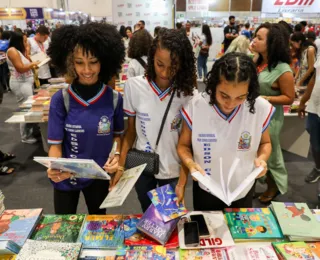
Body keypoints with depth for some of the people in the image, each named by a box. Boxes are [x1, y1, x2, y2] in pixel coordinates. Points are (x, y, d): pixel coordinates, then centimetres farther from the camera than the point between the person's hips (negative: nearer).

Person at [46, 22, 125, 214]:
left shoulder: (114, 99, -12)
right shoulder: (60, 100, -16)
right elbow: (55, 144, -13)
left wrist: (116, 155, -16)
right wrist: (54, 167, -32)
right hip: (66, 178, -1)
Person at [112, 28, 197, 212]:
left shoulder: (187, 93, -14)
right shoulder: (134, 86, -12)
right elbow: (131, 131, -2)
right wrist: (120, 166, -6)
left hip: (173, 170, -1)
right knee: (147, 216, 24)